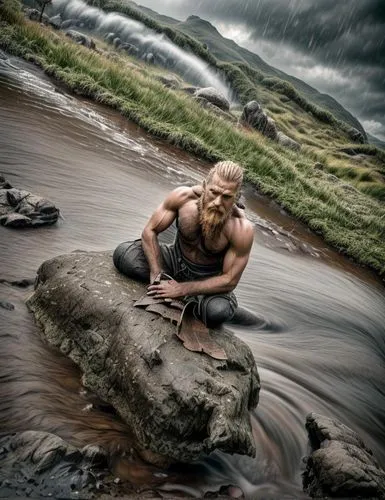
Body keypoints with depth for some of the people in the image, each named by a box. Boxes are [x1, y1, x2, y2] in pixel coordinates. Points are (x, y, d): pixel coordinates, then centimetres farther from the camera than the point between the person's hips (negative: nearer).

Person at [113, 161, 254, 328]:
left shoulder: (242, 229, -30)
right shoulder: (183, 197, -23)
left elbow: (230, 280, -23)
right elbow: (150, 231, -11)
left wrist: (182, 289, -26)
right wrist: (156, 274, -21)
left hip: (208, 278, -2)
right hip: (175, 260, 2)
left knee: (219, 311, -35)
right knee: (123, 253, -19)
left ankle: (184, 298, -4)